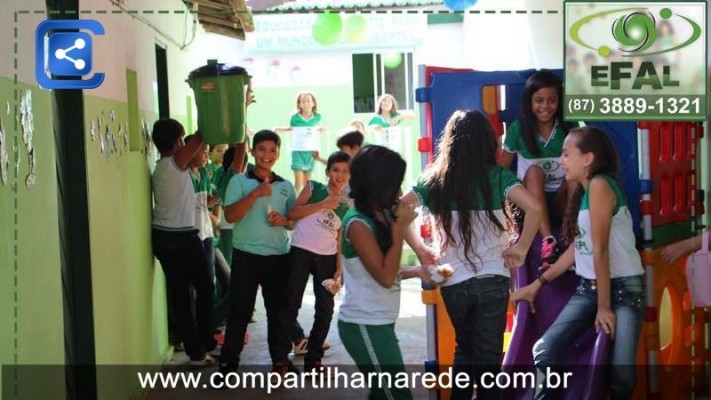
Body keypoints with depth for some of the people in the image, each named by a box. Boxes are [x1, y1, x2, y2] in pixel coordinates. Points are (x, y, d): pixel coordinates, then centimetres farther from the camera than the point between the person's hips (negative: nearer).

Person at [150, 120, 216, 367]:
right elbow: (200, 137, -9)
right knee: (205, 288, 9)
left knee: (179, 294, 7)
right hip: (182, 238, -8)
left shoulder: (160, 168, 11)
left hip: (162, 237, 8)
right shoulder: (175, 162, -12)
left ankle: (195, 351, 10)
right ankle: (204, 343, 15)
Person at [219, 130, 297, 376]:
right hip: (246, 255, -3)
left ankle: (280, 359, 19)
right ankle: (228, 362, 10)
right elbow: (230, 215, -12)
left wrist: (284, 220, -9)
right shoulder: (239, 181, 0)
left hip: (278, 256, 3)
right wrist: (256, 193, -18)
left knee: (278, 309, 8)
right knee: (239, 310, 2)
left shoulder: (286, 186, 10)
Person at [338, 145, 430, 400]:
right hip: (364, 326, -9)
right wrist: (400, 227, -16)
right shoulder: (358, 223, -18)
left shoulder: (380, 215, 9)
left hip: (379, 323, 9)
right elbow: (385, 276, -19)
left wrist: (416, 272, 0)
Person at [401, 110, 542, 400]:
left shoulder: (434, 179, 2)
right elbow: (534, 207, -18)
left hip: (452, 283, 2)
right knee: (488, 355, 9)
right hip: (491, 279, -2)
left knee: (465, 349, 23)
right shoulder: (497, 176, -4)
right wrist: (521, 248, -8)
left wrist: (420, 250, 2)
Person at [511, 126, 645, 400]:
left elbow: (600, 251, -18)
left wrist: (604, 307, -18)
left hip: (624, 289, -8)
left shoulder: (600, 185, -16)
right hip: (588, 288, 8)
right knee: (544, 352, -10)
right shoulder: (582, 191, 12)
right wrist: (537, 284, 13)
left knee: (621, 374, -14)